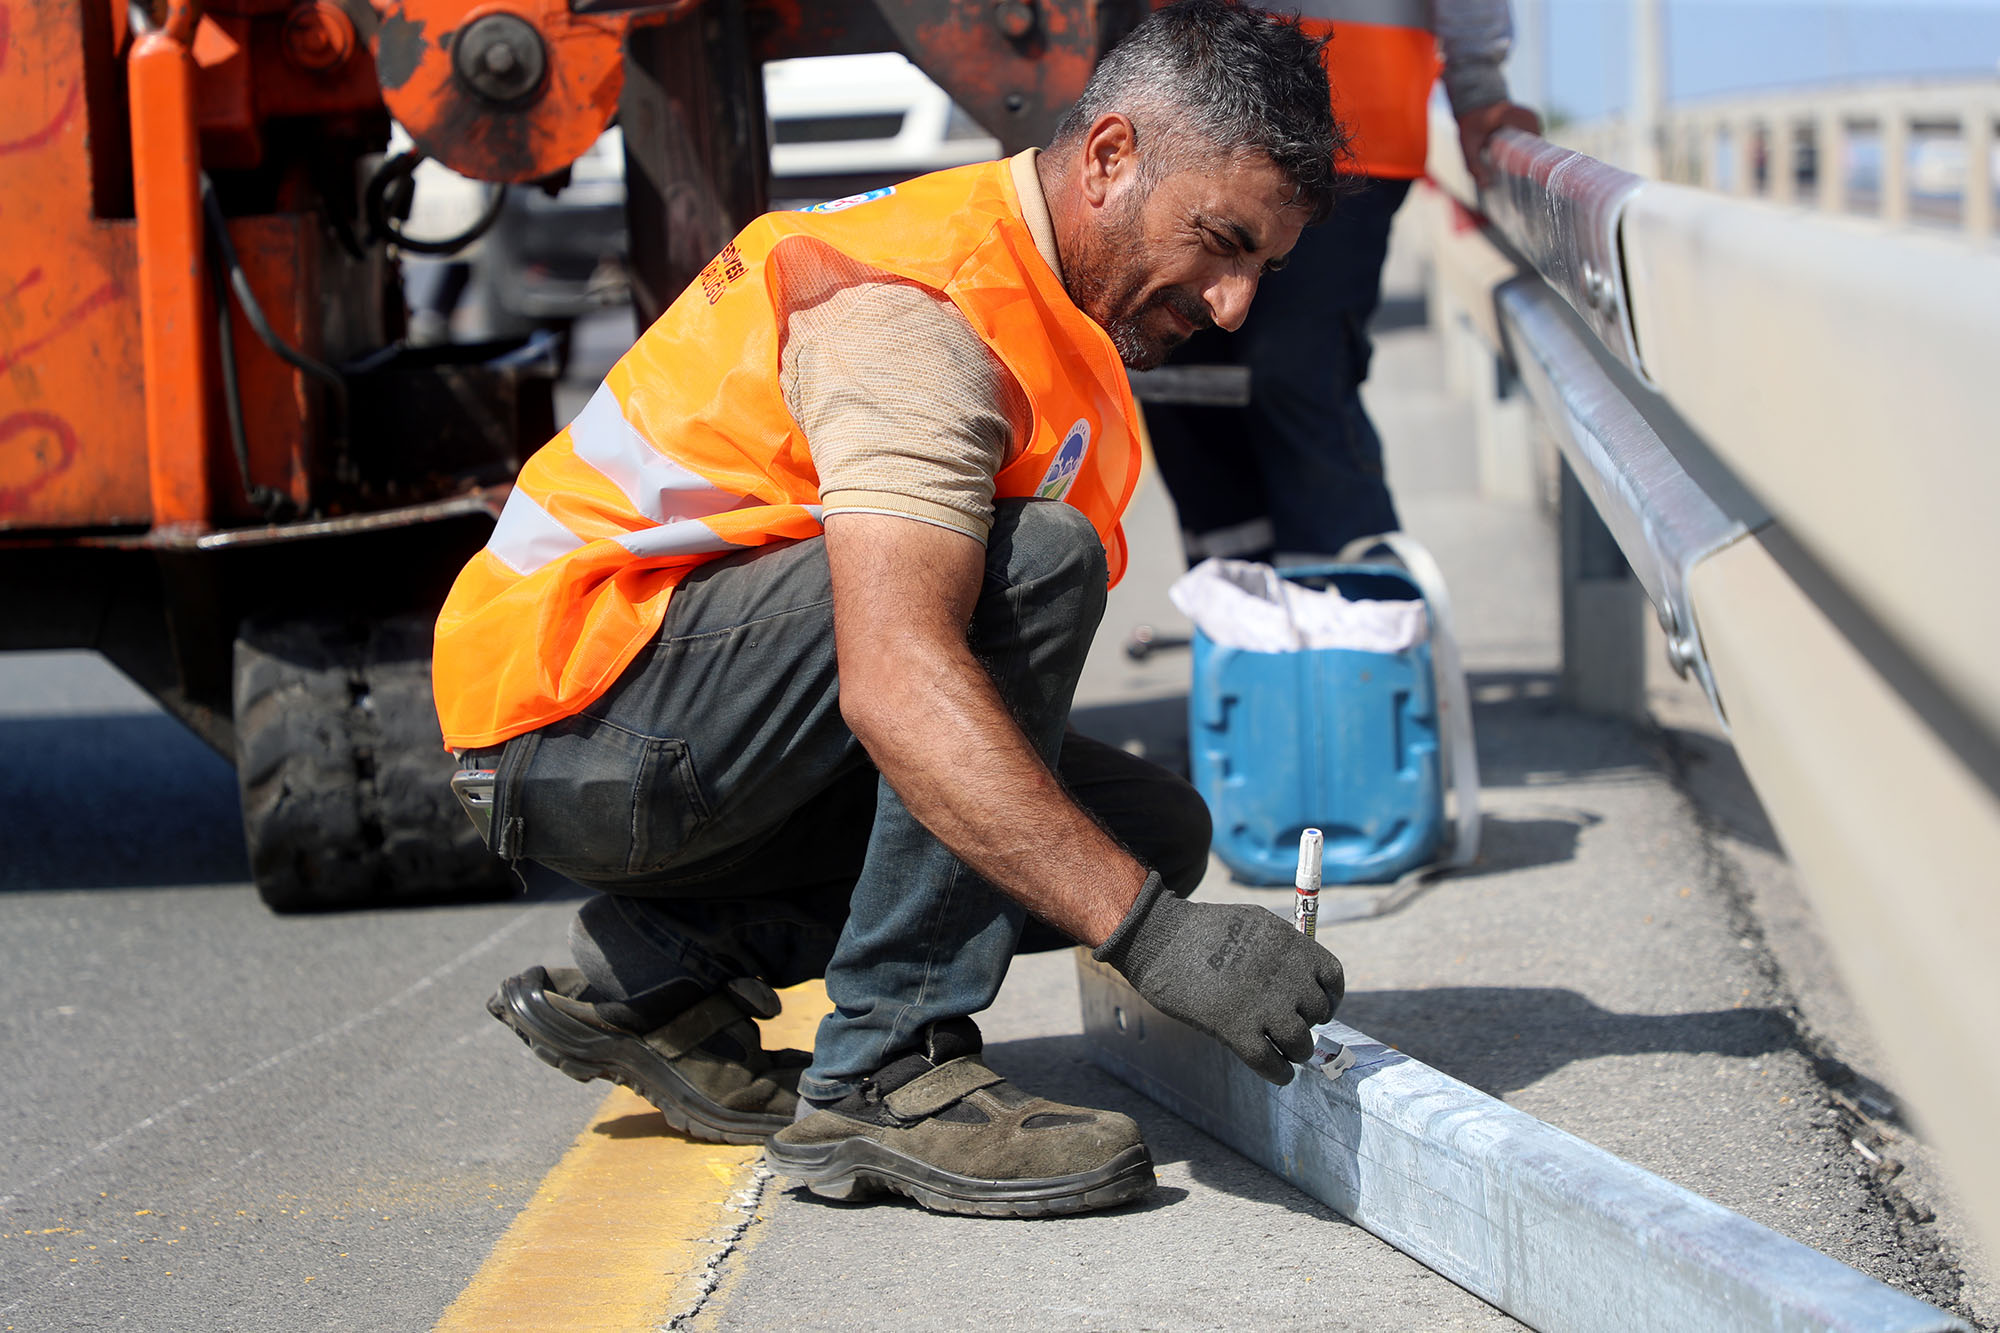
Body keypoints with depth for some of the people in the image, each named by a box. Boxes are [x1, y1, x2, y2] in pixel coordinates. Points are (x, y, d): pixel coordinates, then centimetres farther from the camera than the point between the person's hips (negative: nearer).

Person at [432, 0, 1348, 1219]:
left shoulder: (1034, 300, 11)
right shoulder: (921, 307, -22)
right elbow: (895, 689, -38)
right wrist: (1157, 937, -42)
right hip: (580, 708, -10)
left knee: (1153, 830, 1)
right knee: (1038, 563, -27)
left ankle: (662, 968, 4)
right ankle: (885, 1074, -24)